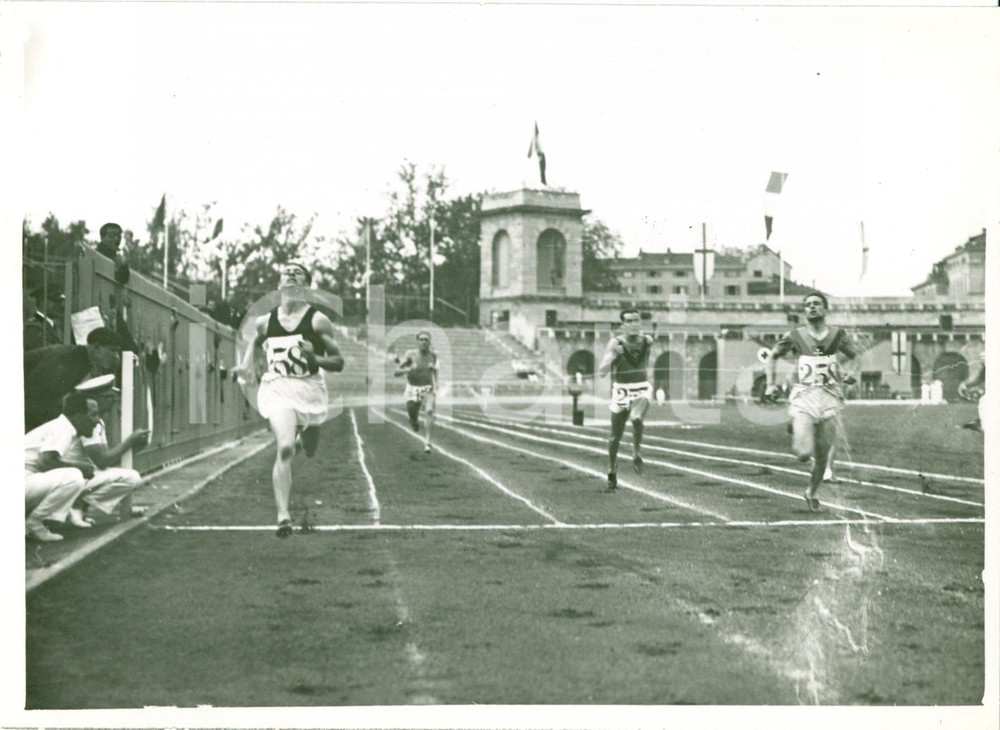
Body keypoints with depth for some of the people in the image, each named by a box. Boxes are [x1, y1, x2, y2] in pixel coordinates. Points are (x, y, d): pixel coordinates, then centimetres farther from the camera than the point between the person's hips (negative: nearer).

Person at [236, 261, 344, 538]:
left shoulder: (318, 320, -4)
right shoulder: (265, 321, 4)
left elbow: (338, 363, -3)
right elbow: (256, 340, 28)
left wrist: (314, 358, -22)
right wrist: (247, 364, 10)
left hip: (310, 389, 1)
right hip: (277, 388, -1)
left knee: (310, 451, 17)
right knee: (285, 448, -22)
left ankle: (303, 436, 56)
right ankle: (283, 515, -23)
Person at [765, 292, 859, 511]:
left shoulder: (838, 335, 4)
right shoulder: (794, 337, 0)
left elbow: (856, 358, 17)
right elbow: (773, 357, 14)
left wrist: (852, 375, -3)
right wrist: (770, 384, 4)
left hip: (829, 398, 2)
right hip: (803, 397, -2)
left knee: (822, 456, 6)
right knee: (804, 454, -17)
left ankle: (811, 493, 31)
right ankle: (796, 433, 19)